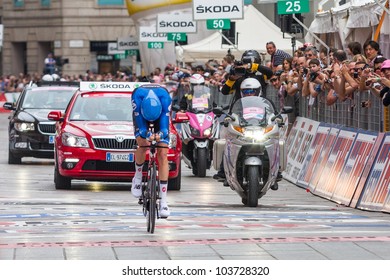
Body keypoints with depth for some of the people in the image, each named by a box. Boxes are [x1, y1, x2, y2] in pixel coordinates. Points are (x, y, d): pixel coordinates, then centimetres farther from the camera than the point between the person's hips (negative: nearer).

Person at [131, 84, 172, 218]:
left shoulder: (165, 97, -39)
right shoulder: (137, 95, -39)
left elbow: (165, 122, -39)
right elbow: (139, 122, -37)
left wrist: (160, 134, -61)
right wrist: (147, 135, -58)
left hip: (160, 115, 0)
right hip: (141, 115, 1)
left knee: (163, 154, -13)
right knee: (142, 144, -27)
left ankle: (163, 201, -14)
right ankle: (138, 176, 3)